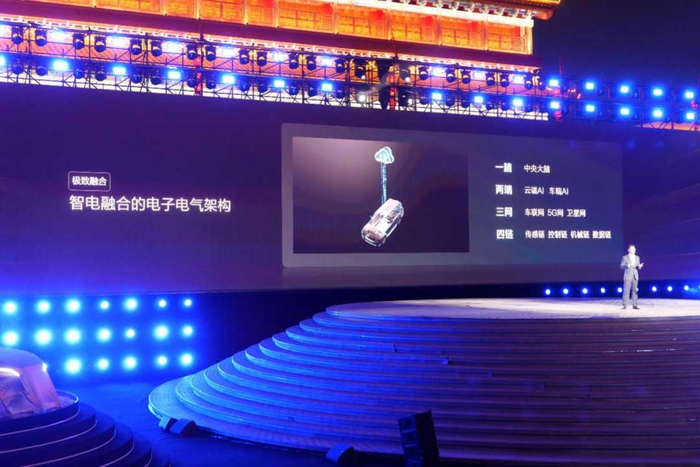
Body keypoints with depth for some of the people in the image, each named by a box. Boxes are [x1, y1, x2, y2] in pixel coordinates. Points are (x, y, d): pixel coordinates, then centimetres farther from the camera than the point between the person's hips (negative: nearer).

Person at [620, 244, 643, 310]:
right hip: (628, 276, -4)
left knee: (634, 291, 3)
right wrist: (627, 265, -23)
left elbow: (638, 267, 13)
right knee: (626, 291, -6)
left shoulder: (637, 257, 13)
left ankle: (634, 305, 5)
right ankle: (624, 305, -3)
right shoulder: (625, 257, 0)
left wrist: (639, 266, -11)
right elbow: (621, 266, -4)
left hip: (635, 276, 4)